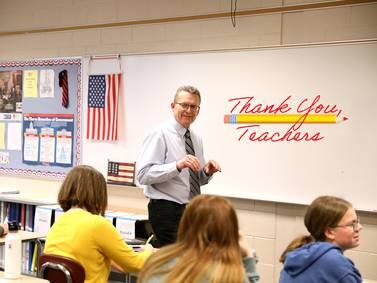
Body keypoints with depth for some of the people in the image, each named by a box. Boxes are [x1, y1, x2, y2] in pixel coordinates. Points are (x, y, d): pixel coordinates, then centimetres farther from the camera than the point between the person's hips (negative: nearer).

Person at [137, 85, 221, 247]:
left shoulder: (196, 139, 12)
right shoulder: (159, 135, -10)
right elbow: (143, 175, -20)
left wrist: (207, 172, -2)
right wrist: (178, 165, -30)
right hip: (167, 211, -7)